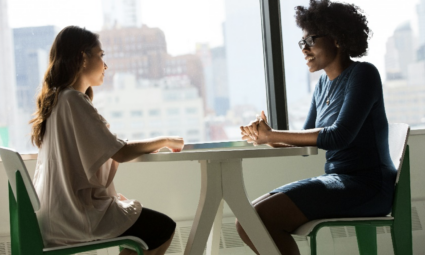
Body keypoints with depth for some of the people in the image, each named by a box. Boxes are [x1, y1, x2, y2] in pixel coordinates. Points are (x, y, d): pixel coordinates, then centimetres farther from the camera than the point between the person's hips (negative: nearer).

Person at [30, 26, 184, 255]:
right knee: (164, 228, 0)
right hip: (75, 215, -10)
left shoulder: (55, 99, 11)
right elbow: (120, 153, -20)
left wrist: (148, 146, 8)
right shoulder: (73, 100, -18)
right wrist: (164, 141, -5)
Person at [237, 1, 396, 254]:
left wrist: (273, 135, -17)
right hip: (338, 180, 8)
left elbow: (340, 136, -21)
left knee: (261, 217, -24)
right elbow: (307, 138, 13)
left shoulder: (363, 74, -9)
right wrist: (267, 137, -8)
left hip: (367, 186, -8)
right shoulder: (325, 83, 15)